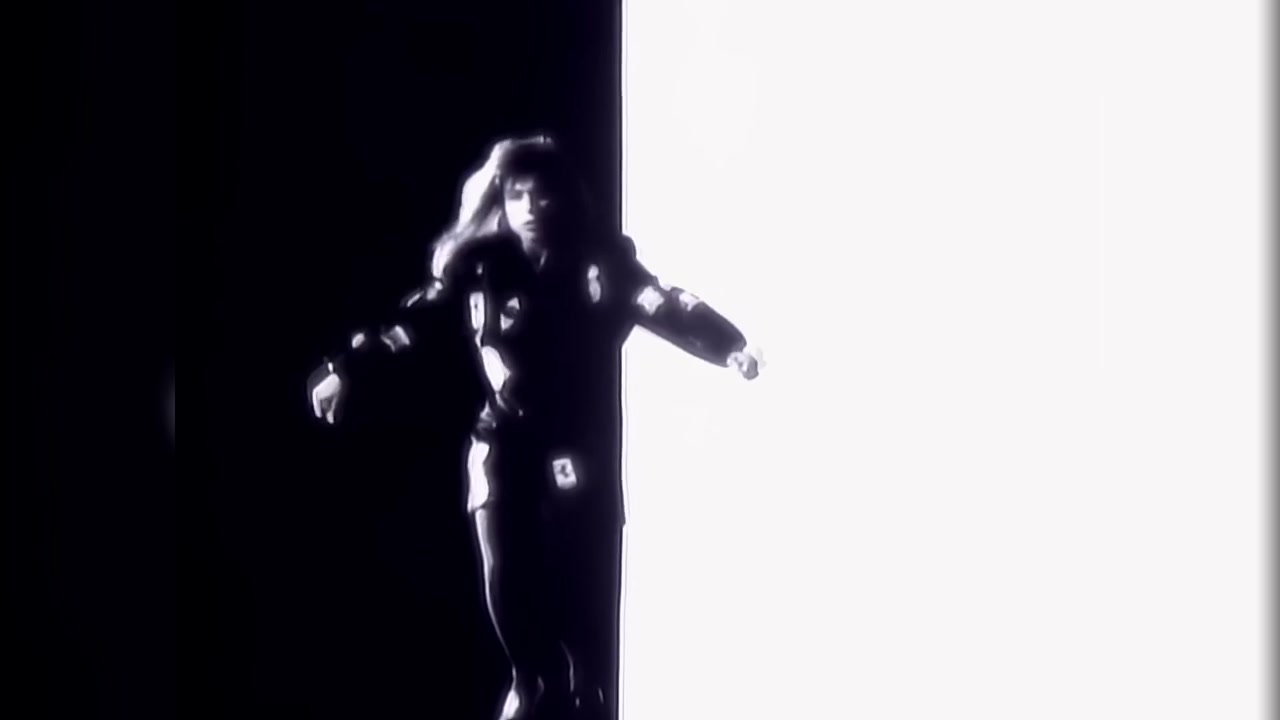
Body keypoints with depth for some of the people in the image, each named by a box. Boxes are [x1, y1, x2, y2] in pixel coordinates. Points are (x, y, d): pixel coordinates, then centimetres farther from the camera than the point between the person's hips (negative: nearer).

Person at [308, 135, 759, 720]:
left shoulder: (599, 260, -2)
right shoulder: (480, 264, 2)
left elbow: (665, 306, -14)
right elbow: (412, 320, 1)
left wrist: (729, 345, -29)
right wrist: (344, 369, -3)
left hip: (582, 449, -1)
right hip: (504, 446, 1)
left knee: (584, 589, -4)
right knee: (508, 582, -4)